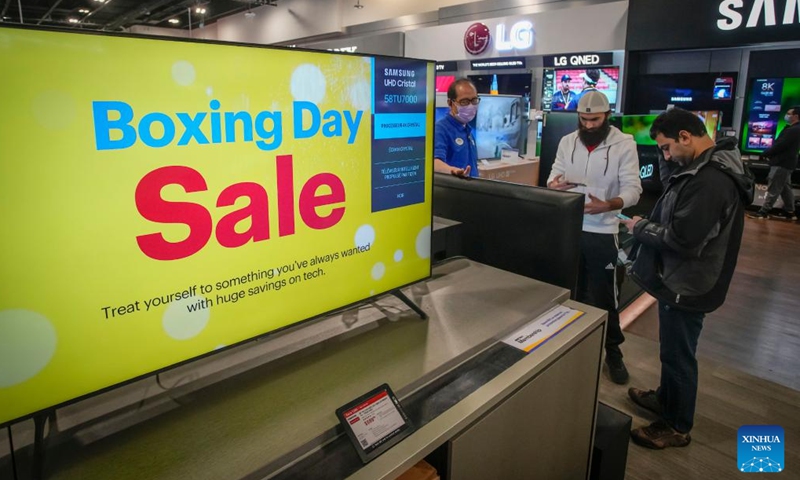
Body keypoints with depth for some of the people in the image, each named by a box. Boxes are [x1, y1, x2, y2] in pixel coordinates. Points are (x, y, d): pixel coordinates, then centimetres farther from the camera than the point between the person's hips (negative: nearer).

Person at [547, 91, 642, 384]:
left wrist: (608, 205, -32)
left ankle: (613, 353, 24)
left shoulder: (624, 145, -7)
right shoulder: (567, 142, 4)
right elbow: (554, 177, 7)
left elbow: (633, 189, -12)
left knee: (604, 296, 5)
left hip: (602, 233, -3)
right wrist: (554, 184, -19)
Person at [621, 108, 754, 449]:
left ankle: (676, 426, 25)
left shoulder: (710, 180, -27)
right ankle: (665, 398, 44)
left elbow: (682, 238, -29)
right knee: (672, 348, 25)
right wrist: (649, 225, 1)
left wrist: (640, 227, -14)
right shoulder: (710, 168, 8)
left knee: (678, 353, 6)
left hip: (687, 284, -10)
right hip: (681, 278, 10)